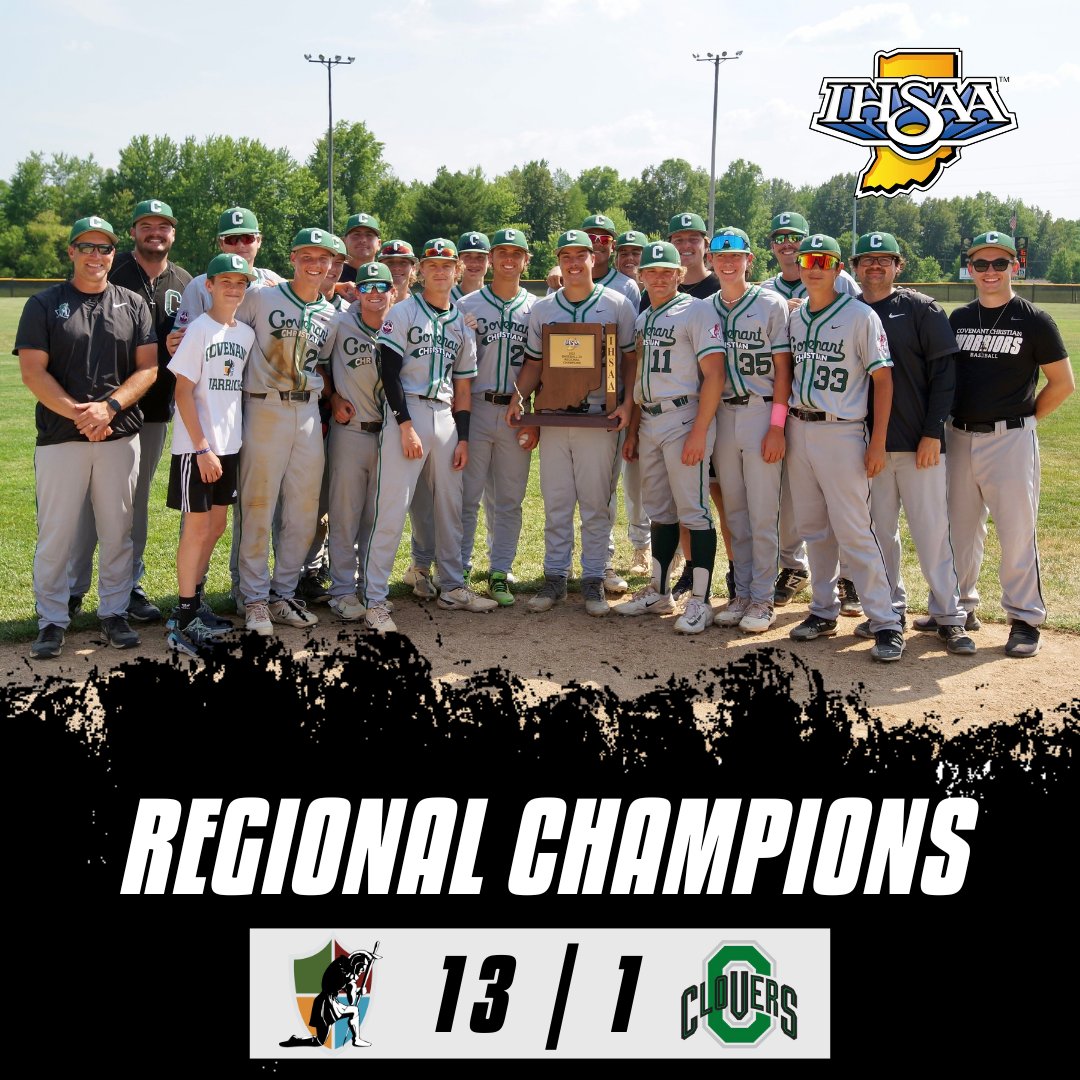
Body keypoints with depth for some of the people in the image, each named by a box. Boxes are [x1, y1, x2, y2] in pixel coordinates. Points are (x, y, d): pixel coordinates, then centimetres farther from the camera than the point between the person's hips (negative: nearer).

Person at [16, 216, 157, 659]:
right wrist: (78, 413, -15)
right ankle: (52, 620, 11)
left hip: (121, 436, 2)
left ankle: (114, 611, 19)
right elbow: (32, 372, -3)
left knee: (117, 531, 7)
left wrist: (108, 407, -13)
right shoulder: (44, 305, 4)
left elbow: (148, 368, 2)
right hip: (59, 438, -2)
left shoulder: (133, 305, 10)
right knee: (55, 534, 1)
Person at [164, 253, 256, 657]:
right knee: (198, 525, -4)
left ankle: (194, 602, 25)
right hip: (196, 446, -6)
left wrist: (223, 446, 6)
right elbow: (183, 391, -12)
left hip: (228, 444, 6)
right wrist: (202, 448, -17)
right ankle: (184, 622, 2)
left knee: (217, 524, 12)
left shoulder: (247, 334, 9)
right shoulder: (200, 330, -9)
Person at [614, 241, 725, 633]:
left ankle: (700, 601, -1)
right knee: (659, 512, 14)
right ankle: (659, 592, 23)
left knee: (694, 512, -6)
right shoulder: (643, 318, 17)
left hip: (684, 419, -8)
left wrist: (699, 432, -19)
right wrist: (633, 431, 17)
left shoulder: (697, 311, -7)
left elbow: (714, 374, -14)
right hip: (649, 422, 8)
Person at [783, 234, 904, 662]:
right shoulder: (794, 318, 10)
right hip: (799, 430, 6)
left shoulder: (860, 316, -7)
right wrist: (783, 428, 10)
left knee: (853, 530, -9)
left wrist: (878, 442, -13)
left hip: (841, 433, -6)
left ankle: (886, 623, -3)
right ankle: (824, 611, 23)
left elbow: (882, 378, -8)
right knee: (813, 527, 11)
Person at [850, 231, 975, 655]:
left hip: (919, 444, -3)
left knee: (933, 531, 0)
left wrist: (933, 432, -11)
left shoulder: (921, 309, -1)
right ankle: (890, 608, 21)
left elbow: (945, 371, -4)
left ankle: (948, 616, 8)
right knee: (879, 530, 9)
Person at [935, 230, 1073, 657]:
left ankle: (1025, 618, 8)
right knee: (959, 527, 13)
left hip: (1010, 439, -5)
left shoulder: (1034, 321, -3)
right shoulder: (958, 319, 9)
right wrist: (942, 423, 7)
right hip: (959, 436, 5)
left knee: (1017, 530, -2)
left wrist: (1025, 419, -1)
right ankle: (961, 606, 28)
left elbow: (1063, 382, 0)